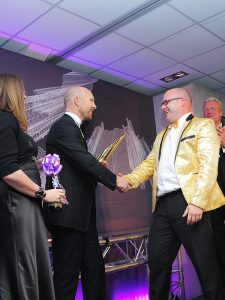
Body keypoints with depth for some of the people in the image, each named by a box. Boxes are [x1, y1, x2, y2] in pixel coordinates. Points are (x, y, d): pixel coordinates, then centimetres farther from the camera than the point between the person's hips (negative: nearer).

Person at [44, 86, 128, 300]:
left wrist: (108, 177, 7)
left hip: (82, 212, 10)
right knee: (67, 274, 0)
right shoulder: (64, 126, -11)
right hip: (68, 212, -10)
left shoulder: (73, 128, 19)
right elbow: (85, 161, -19)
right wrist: (114, 179, -8)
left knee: (95, 268, 14)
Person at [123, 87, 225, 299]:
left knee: (205, 264, 3)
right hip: (162, 205, 6)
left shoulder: (203, 126, 4)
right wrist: (128, 180, 1)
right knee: (157, 262, 10)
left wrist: (198, 201, -19)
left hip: (188, 202, -6)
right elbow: (149, 164, 19)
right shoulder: (161, 136, 25)